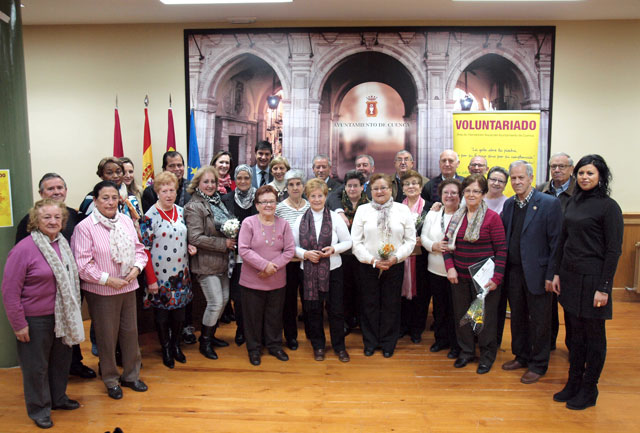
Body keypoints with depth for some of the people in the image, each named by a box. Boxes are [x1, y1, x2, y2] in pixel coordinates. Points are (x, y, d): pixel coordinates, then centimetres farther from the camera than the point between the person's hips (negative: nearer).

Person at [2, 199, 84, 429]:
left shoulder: (63, 244, 2)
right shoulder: (23, 249, -18)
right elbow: (10, 291, -16)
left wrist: (74, 311, 13)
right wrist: (18, 324, -13)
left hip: (62, 316, 6)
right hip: (35, 320, -6)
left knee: (61, 360, 20)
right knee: (36, 366, 10)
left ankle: (58, 398, 40)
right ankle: (39, 409, 30)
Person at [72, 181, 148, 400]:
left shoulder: (126, 221, 4)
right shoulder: (85, 227, -12)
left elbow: (139, 248, 9)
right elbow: (82, 263, -15)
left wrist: (137, 267, -9)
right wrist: (107, 279, -17)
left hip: (128, 287, 5)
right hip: (101, 291, -5)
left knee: (130, 332, 13)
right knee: (107, 336, 8)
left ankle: (131, 375, 32)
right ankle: (111, 380, 27)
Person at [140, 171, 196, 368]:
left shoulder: (181, 211, 6)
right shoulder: (150, 216, -11)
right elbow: (144, 249, -12)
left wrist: (190, 247, -2)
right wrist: (151, 279, -14)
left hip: (181, 273, 5)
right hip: (160, 275, -5)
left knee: (179, 311, 12)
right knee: (161, 313, 8)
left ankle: (176, 345, 32)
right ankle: (166, 349, 27)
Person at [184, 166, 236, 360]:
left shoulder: (218, 202, 12)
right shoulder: (194, 207, -12)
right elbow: (195, 238, -21)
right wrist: (224, 243, -18)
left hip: (222, 261, 8)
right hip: (206, 263, -8)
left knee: (224, 298, 13)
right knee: (216, 302, -5)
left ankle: (210, 335, 31)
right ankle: (204, 341, 14)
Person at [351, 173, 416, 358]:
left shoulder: (403, 210, 3)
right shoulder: (362, 210, 2)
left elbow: (410, 240, 2)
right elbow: (356, 242, -2)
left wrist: (396, 257, -12)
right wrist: (372, 260, -11)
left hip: (395, 266, 0)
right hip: (368, 266, 0)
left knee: (391, 305, 9)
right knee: (370, 305, 8)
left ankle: (388, 343, 25)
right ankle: (370, 342, 25)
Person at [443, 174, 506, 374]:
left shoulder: (492, 217, -9)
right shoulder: (457, 216, 5)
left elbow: (501, 249, -10)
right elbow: (447, 243, 8)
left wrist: (496, 278, -16)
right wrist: (450, 267, -6)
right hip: (460, 277, 5)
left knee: (486, 316, 8)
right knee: (461, 314, 14)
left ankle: (487, 355, 28)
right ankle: (466, 351, 33)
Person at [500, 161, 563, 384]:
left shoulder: (549, 203, -10)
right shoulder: (509, 204, 8)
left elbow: (556, 242, -11)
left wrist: (551, 275, -14)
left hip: (537, 273, -5)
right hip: (513, 272, 5)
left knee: (539, 322, 8)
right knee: (517, 318, 17)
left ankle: (538, 365, 24)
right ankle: (521, 356, 35)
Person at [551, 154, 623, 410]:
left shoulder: (608, 207, -10)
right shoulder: (573, 202, 8)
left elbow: (613, 250, -12)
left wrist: (604, 287, -14)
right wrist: (558, 273, 9)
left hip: (592, 278, -6)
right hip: (570, 276, 6)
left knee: (593, 334, 8)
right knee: (576, 332, 15)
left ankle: (589, 390, 22)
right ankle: (573, 383, 28)